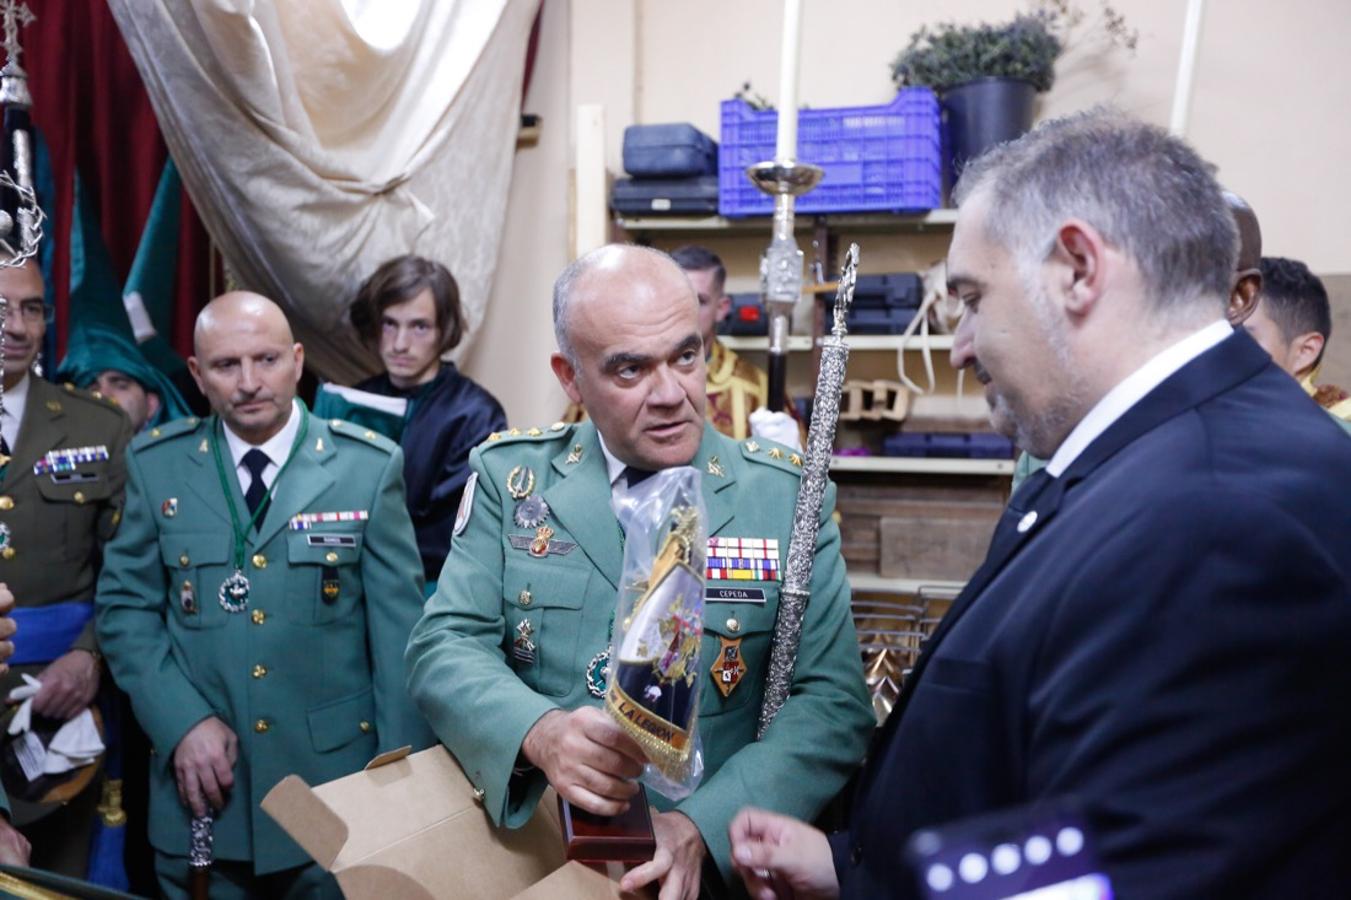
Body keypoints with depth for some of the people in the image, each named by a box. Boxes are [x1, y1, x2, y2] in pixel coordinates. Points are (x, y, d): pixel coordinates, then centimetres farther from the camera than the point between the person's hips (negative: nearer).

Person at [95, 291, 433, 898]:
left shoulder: (369, 466, -6)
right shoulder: (156, 464, 1)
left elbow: (400, 627, -5)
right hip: (205, 784, 2)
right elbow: (126, 606, 5)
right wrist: (181, 721, -9)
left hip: (337, 780, -1)